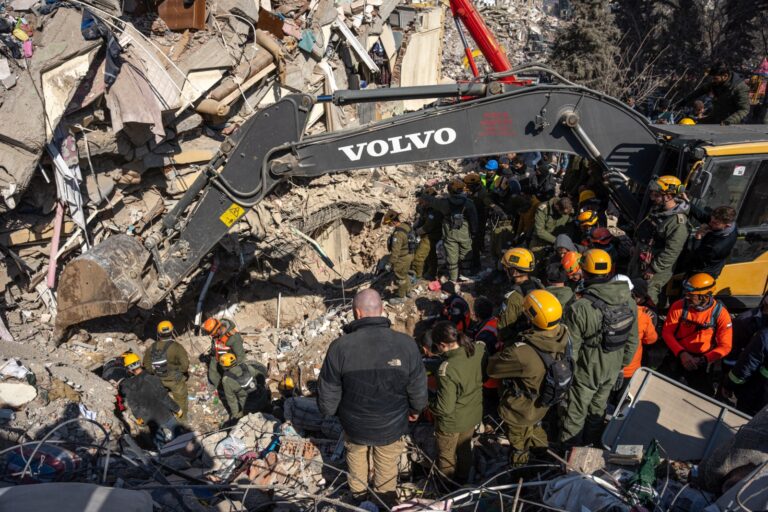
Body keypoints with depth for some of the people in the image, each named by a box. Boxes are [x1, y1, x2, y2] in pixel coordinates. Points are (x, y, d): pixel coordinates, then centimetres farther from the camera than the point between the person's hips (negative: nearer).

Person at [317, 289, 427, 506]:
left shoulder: (340, 347, -26)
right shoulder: (406, 344, -24)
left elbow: (327, 392, -14)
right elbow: (418, 388, -10)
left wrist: (329, 411, 8)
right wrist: (416, 409, 11)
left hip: (354, 424, 0)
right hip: (392, 425, 0)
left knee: (356, 457, 31)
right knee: (387, 467, 27)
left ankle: (358, 495, 55)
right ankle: (386, 502, 51)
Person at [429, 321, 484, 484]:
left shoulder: (447, 369, -38)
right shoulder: (477, 350, -19)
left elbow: (444, 408, -32)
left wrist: (428, 401, -14)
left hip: (452, 422, -6)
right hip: (473, 415, 6)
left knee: (447, 456, 22)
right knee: (465, 449, 31)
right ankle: (462, 480, 55)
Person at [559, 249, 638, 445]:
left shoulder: (579, 308, -30)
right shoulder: (629, 302, -10)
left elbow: (571, 349, -22)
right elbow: (632, 341, 2)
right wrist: (622, 366, 16)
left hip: (586, 370, -6)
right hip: (612, 369, 6)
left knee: (575, 414, 13)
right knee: (598, 409, 26)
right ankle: (592, 446, 45)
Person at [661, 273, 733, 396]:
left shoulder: (720, 313, -12)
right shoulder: (679, 306, -11)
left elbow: (725, 346, -9)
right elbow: (667, 332, -5)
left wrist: (702, 360, -21)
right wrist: (681, 353, -19)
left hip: (702, 359, 0)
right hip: (678, 354, 1)